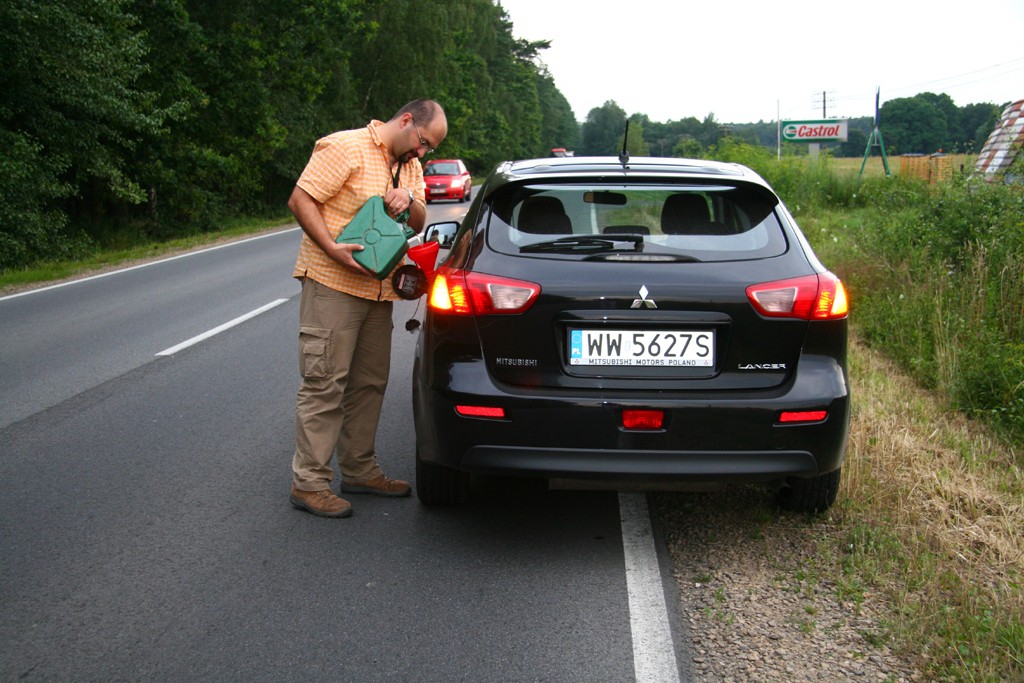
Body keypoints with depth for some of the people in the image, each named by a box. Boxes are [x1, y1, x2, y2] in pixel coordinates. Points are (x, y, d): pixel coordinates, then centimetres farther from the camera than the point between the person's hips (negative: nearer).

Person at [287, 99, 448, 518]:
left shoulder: (411, 166, 16)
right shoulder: (346, 147, -10)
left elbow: (417, 224, 14)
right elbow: (300, 200, -14)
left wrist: (409, 200, -9)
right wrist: (333, 249, -25)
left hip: (378, 291, 8)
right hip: (332, 285, -8)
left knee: (369, 382, 13)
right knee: (325, 384, -6)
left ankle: (359, 470, 25)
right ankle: (308, 482, 0)